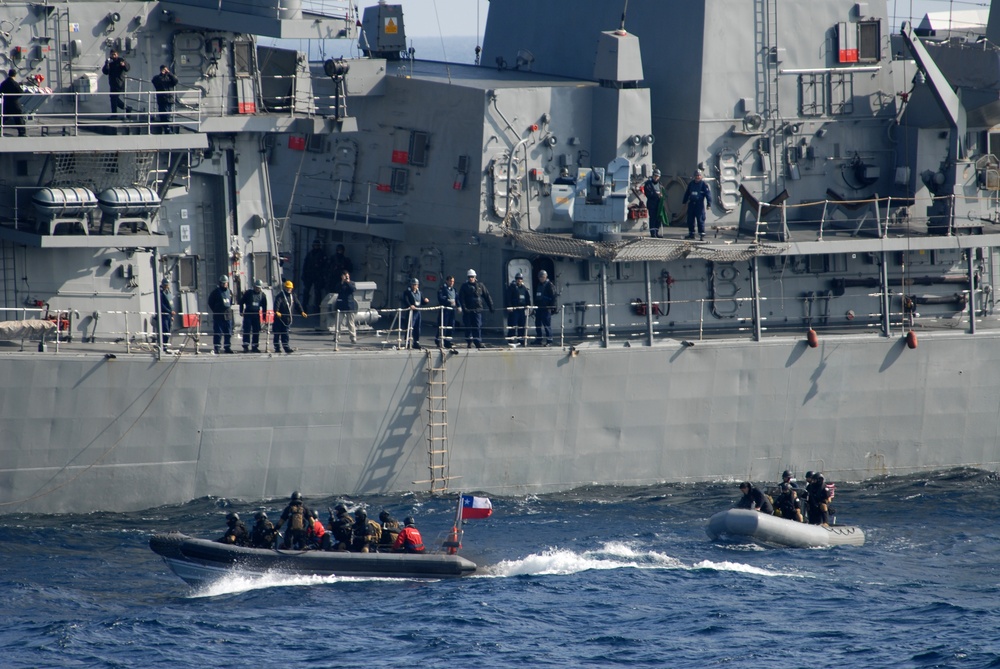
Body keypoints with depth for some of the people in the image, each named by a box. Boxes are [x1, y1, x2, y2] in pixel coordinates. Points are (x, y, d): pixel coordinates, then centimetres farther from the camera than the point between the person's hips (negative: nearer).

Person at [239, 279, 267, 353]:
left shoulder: (263, 295, 7)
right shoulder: (248, 293, -1)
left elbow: (264, 306, 15)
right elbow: (241, 302, 4)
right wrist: (241, 311, -4)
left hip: (256, 315, 3)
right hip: (248, 314, -3)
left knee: (256, 331, 5)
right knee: (247, 330, -9)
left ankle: (255, 346, 13)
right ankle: (246, 346, -10)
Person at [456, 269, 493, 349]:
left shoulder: (480, 286, 8)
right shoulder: (464, 286, 5)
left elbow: (487, 296, 11)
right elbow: (461, 298, -2)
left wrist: (491, 307, 6)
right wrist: (464, 308, -15)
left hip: (477, 310, 0)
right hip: (467, 310, 0)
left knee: (478, 327, -9)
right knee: (468, 327, 5)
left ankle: (478, 342, -10)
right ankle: (469, 343, 15)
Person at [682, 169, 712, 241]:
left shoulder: (704, 184, -5)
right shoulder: (691, 183, 12)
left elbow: (708, 194, -9)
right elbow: (687, 193, 21)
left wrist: (709, 204, -17)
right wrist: (684, 202, 20)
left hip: (700, 204, -6)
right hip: (691, 203, 6)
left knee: (700, 220, -7)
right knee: (690, 219, 8)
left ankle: (702, 235, -3)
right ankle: (691, 234, 18)